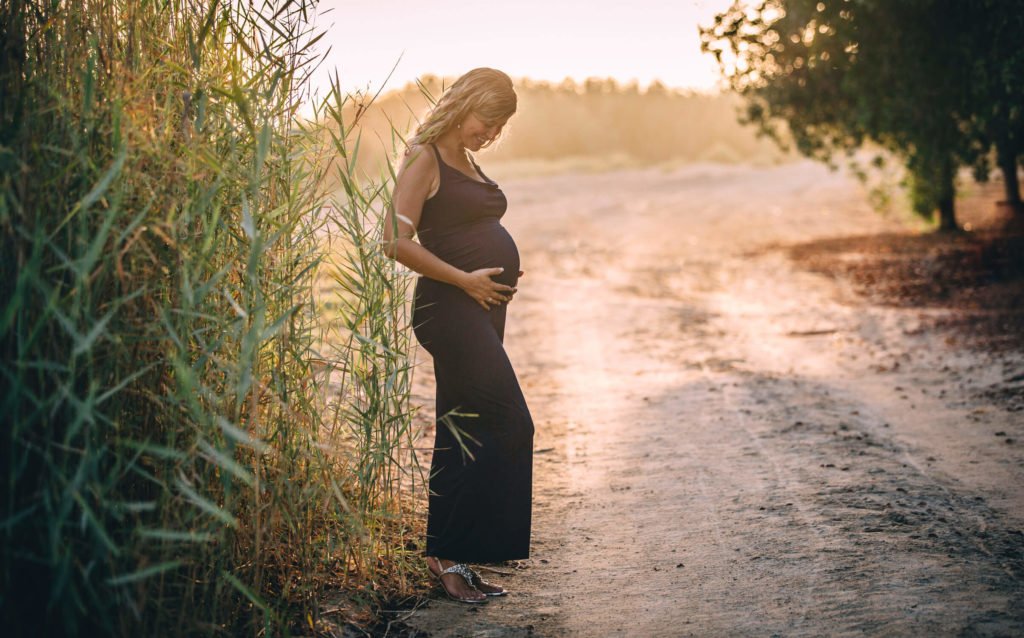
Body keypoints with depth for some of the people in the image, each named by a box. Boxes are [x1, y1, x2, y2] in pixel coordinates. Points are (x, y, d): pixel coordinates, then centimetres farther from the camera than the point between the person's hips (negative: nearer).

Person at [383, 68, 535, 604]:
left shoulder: (466, 161, 18)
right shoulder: (425, 158, -8)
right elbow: (397, 240, -18)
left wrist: (505, 272, 11)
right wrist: (465, 280, -17)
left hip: (482, 309, 9)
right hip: (450, 309, -9)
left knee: (468, 435, 11)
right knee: (509, 425, -11)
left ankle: (450, 557, 19)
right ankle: (448, 554, -2)